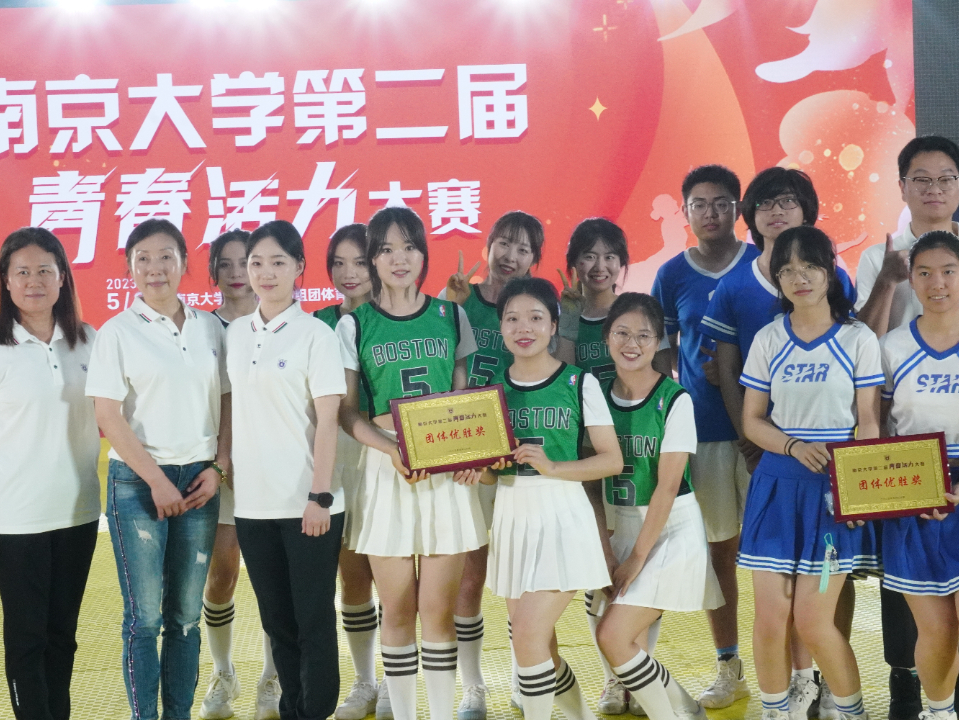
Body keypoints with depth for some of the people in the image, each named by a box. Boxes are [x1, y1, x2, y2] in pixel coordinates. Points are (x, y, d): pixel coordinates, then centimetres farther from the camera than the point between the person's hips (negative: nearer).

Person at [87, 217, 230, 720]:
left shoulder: (210, 328, 8)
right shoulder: (118, 331, -2)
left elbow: (227, 404, 11)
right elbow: (108, 416, -7)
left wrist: (218, 468, -2)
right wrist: (157, 480, -11)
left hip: (199, 481, 3)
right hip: (138, 482, -3)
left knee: (186, 615, 8)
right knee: (144, 616, -1)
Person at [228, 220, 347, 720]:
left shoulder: (315, 334, -5)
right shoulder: (236, 333, 9)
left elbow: (327, 421, -9)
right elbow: (233, 413, 14)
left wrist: (320, 495, -13)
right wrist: (225, 471, 7)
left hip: (306, 502, -5)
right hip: (252, 503, 5)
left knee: (314, 620, 2)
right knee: (276, 620, 13)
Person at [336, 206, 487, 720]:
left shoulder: (450, 316, 9)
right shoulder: (354, 325, 3)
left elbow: (464, 397, 12)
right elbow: (347, 411, 0)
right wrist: (392, 448, -17)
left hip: (448, 470, 1)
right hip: (386, 468, -1)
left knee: (439, 608, 3)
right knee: (398, 610, 4)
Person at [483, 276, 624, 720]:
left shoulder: (579, 383, -3)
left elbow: (612, 459, -5)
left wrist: (551, 467, -16)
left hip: (562, 516, -4)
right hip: (510, 517, 4)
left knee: (528, 640, -15)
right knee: (540, 648, 10)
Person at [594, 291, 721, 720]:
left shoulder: (675, 400, -13)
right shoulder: (599, 395, 2)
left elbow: (667, 485, -15)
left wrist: (638, 556, -14)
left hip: (671, 528, -5)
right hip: (623, 526, 5)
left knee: (613, 635, -12)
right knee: (632, 643, 2)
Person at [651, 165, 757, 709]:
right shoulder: (672, 275, 4)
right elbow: (663, 352, 12)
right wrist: (698, 379, -5)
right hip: (704, 431, 1)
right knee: (720, 549, 9)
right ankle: (729, 669, 21)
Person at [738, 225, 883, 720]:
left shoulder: (858, 339, -1)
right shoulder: (768, 339, 5)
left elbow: (869, 422, -1)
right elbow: (752, 420, 5)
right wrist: (795, 447, -14)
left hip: (835, 485, -2)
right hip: (777, 483, 2)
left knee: (812, 621, -4)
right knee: (769, 617, 0)